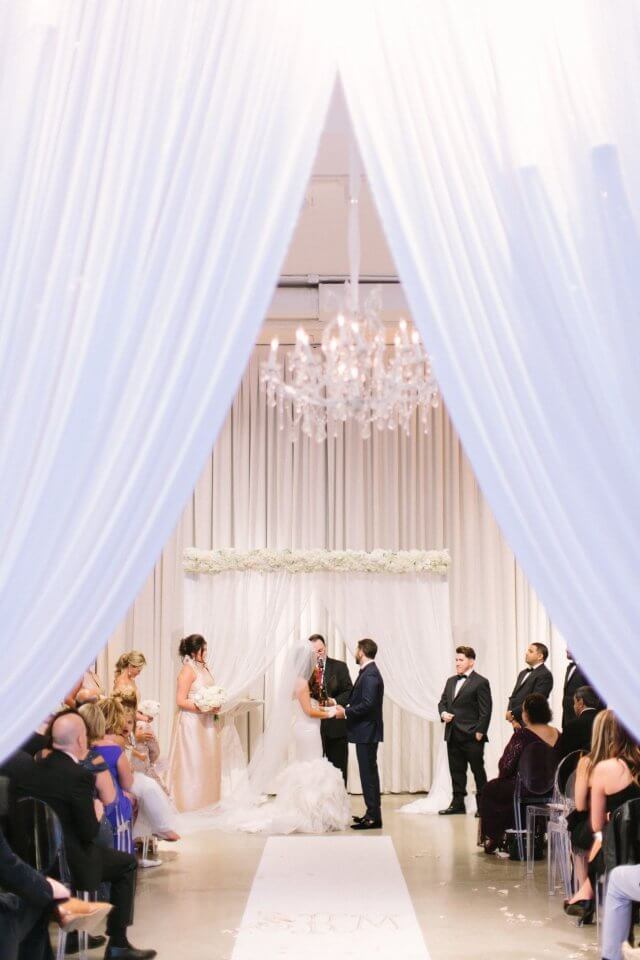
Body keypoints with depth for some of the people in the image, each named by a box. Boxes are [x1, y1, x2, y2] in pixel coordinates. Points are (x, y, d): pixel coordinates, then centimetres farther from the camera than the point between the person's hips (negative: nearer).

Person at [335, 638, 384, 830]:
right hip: (366, 732, 10)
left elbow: (367, 705, -24)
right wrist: (346, 709, 7)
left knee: (368, 773, -7)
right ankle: (373, 814, 22)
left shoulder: (370, 675, -18)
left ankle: (373, 817, -4)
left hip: (367, 732, -10)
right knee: (369, 772, 15)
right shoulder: (368, 672, 14)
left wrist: (346, 712, -16)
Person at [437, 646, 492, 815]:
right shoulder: (451, 681, 16)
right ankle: (457, 803, 17)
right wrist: (443, 713, -1)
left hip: (471, 736, -7)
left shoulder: (481, 682, -6)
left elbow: (485, 710, -10)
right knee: (456, 770, 10)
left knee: (478, 770, 1)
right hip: (453, 735, 7)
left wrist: (479, 732, -15)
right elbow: (442, 702, 21)